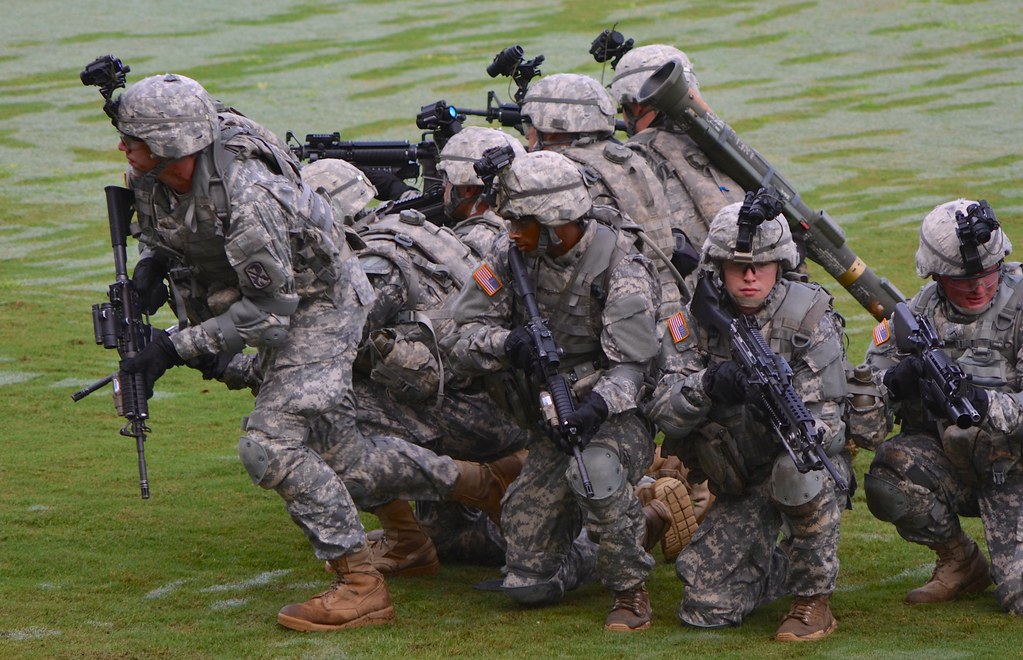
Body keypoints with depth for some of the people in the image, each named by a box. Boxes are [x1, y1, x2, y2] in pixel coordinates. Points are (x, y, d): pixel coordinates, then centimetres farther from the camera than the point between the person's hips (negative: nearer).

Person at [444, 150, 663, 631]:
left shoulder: (620, 270, -18)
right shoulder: (512, 255, -5)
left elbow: (629, 368, -21)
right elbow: (462, 339, -5)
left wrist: (596, 406, -42)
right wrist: (508, 343, -27)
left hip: (620, 411, -4)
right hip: (557, 413, 5)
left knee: (595, 469, -42)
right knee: (528, 585, -3)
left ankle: (631, 590, -20)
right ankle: (575, 517, 32)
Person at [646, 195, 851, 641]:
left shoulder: (809, 317, -18)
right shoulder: (695, 322, -9)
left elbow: (826, 422, -24)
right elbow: (664, 411, -18)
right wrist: (708, 385, -39)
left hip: (808, 457, -3)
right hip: (740, 482, 3)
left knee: (796, 471, -40)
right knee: (705, 610, -9)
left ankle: (814, 599, -18)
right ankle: (785, 569, 24)